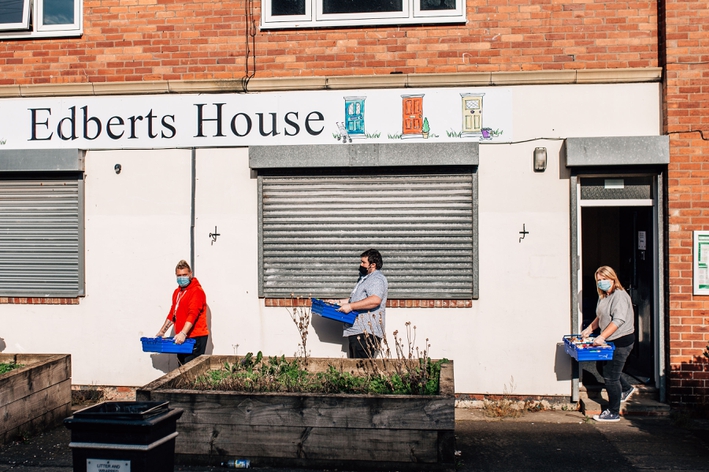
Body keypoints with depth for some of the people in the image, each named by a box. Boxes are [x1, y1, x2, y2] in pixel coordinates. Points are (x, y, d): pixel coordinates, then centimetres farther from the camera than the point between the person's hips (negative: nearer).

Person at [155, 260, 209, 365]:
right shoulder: (177, 291, 17)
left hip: (195, 338, -8)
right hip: (181, 337, 8)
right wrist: (162, 331, 23)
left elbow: (193, 314, -20)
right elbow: (172, 313, 26)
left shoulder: (197, 291, -9)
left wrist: (183, 333, -30)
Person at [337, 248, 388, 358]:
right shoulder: (365, 278, 23)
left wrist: (350, 306, -26)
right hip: (356, 331, 11)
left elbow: (375, 300, -29)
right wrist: (345, 302, 21)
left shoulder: (377, 279, -12)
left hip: (365, 333, -11)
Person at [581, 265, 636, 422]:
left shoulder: (619, 295, -19)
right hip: (610, 340, 10)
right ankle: (626, 388, 42)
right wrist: (589, 329, 11)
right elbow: (600, 318, 22)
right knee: (602, 367, 20)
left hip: (622, 341, -10)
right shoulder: (603, 296, 11)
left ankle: (613, 413, 9)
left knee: (610, 375, -4)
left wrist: (602, 337, -33)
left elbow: (618, 320, -28)